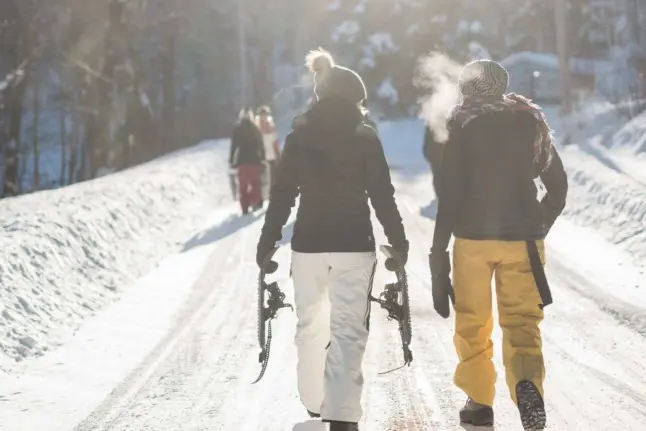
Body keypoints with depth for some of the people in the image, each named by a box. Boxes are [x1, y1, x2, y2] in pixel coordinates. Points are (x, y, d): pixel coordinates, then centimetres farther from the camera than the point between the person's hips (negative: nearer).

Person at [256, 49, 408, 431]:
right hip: (355, 245, -2)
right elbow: (382, 196, -4)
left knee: (310, 324, 18)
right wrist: (399, 242, 6)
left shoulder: (299, 136, 3)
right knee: (348, 329, -5)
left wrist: (267, 243, 8)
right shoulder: (365, 137, -3)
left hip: (308, 243, 2)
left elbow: (283, 195, 1)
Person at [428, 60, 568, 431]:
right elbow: (558, 185, 11)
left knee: (472, 324, 13)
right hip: (523, 237, 2)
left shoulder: (462, 125, -2)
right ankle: (527, 381, -26)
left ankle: (479, 401, 18)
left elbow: (451, 192, -8)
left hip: (473, 236, -2)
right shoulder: (531, 122, 8)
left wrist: (439, 251, -5)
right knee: (522, 323, 2)